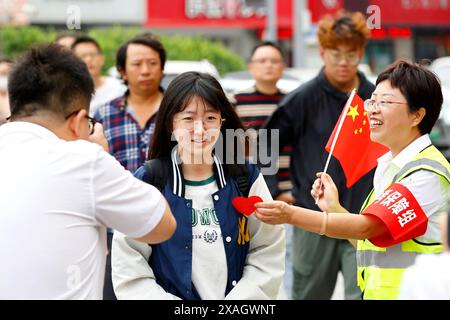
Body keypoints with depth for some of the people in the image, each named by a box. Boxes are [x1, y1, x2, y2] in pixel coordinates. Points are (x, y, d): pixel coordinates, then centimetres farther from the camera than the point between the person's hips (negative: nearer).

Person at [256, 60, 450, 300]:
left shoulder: (427, 173, -14)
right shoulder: (388, 167, 15)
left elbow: (367, 227, -22)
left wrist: (290, 215, -26)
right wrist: (334, 208, 6)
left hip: (409, 293, -8)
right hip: (377, 292, 8)